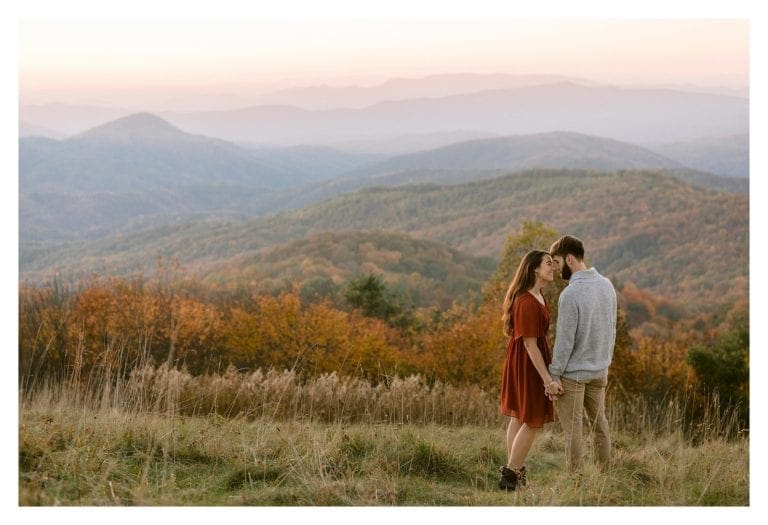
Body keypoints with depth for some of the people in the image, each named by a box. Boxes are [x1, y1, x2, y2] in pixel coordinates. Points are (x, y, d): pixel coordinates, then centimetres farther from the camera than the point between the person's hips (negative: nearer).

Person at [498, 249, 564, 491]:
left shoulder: (537, 296, 6)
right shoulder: (527, 303, -25)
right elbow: (530, 344, -25)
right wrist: (548, 380, -24)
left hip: (522, 362, 10)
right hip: (528, 363, -10)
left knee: (519, 417, 16)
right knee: (533, 421, -1)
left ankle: (513, 470, 25)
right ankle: (510, 476, 5)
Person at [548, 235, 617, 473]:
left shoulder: (570, 294, -22)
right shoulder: (607, 285, 2)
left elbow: (565, 340, -20)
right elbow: (612, 330, 10)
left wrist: (554, 374, -12)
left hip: (573, 373, -7)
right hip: (599, 370, 7)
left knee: (572, 427, 1)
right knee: (599, 422, 16)